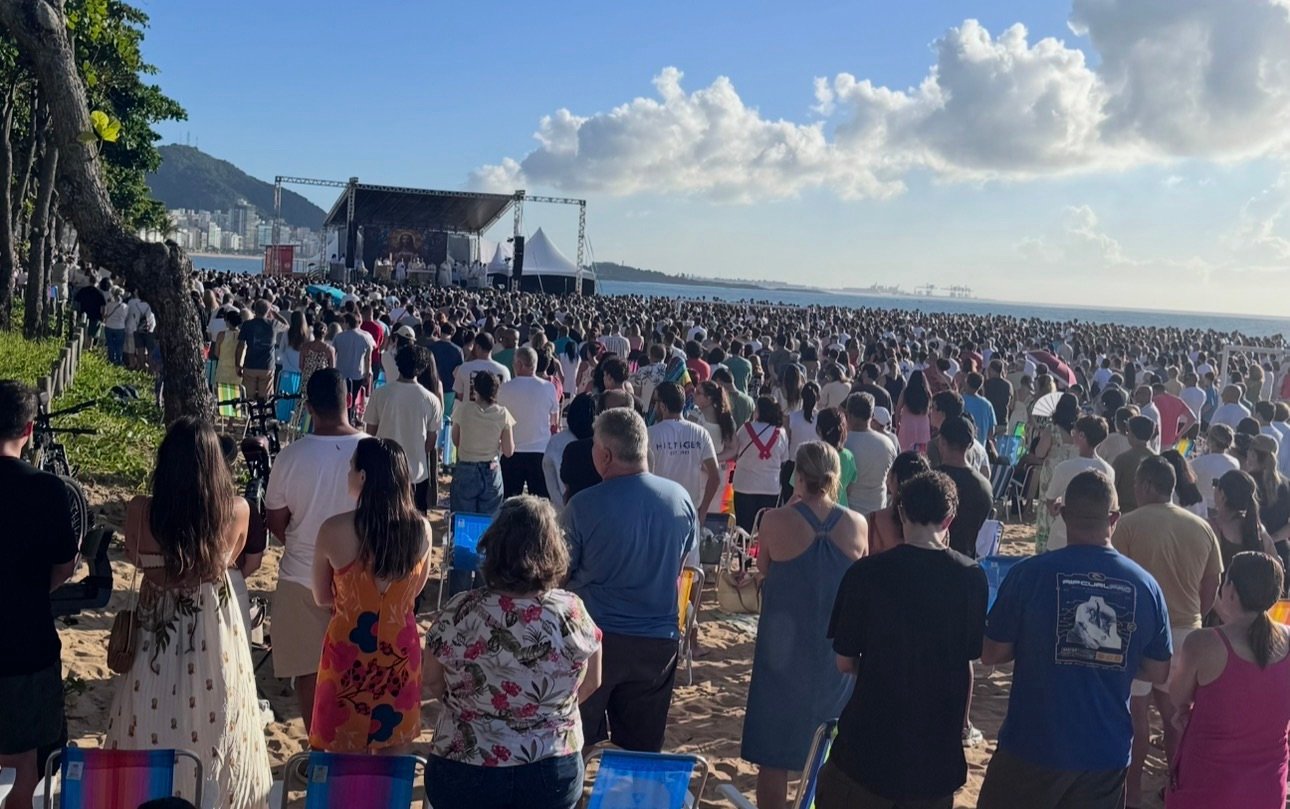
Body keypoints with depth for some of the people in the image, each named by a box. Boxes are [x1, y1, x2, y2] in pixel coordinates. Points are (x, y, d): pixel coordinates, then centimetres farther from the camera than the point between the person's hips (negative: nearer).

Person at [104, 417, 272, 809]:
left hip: (157, 636, 0)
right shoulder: (237, 511, -16)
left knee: (151, 729, 19)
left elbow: (134, 558, 3)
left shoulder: (140, 510, -18)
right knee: (215, 728, 18)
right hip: (216, 638, 0)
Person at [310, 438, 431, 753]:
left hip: (349, 650, -3)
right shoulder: (421, 528, -8)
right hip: (401, 650, 3)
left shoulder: (334, 530, -16)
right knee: (395, 757, 17)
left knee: (346, 755, 12)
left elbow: (322, 598, -2)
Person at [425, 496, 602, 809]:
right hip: (553, 776, 1)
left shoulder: (457, 612, -15)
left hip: (462, 776, 0)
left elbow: (433, 685, 1)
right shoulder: (572, 612, -14)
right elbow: (590, 684, 3)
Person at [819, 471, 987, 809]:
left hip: (869, 734, -2)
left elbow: (845, 661, -6)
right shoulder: (972, 578, -6)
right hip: (939, 739, 2)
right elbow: (970, 658, 2)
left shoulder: (866, 573, -12)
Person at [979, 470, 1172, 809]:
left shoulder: (1029, 573, -14)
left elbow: (992, 654, -7)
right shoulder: (1145, 585, -5)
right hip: (1107, 752, 3)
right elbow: (1158, 672, 5)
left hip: (1032, 746, -2)